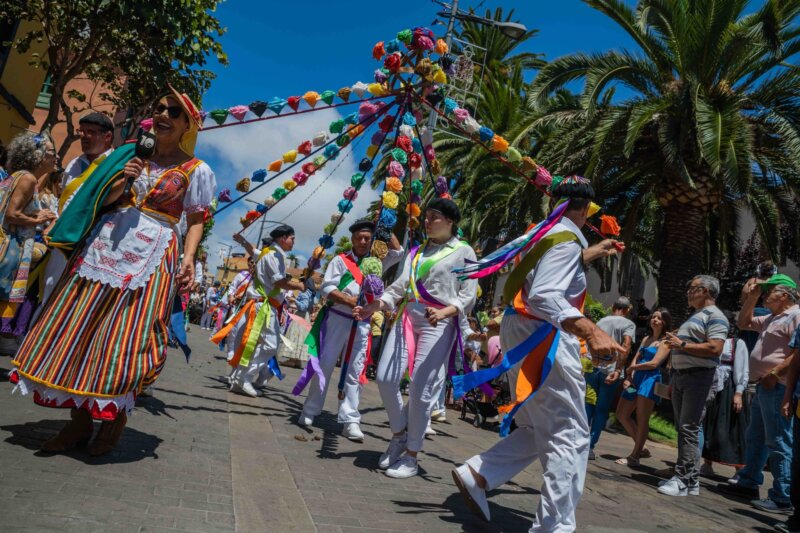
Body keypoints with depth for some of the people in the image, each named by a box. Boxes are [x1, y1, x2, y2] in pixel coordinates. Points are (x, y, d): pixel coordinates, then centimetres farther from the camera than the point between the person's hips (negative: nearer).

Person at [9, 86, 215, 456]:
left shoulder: (196, 171, 2)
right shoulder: (132, 155, 15)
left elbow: (195, 220, -1)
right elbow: (100, 202, 16)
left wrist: (188, 257, -17)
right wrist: (118, 185, -5)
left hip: (152, 255, -4)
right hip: (105, 244, 5)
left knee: (124, 337, -6)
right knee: (80, 328, 2)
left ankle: (114, 418, 13)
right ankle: (79, 420, 14)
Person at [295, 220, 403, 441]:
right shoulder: (340, 261, 0)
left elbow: (398, 252, 10)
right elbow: (327, 288, -6)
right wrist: (348, 300, -20)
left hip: (362, 324, 3)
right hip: (336, 319, -3)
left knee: (355, 371, 3)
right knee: (324, 364, 3)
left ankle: (350, 420, 6)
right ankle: (309, 411, 17)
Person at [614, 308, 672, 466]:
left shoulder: (665, 341, -1)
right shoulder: (646, 338, 20)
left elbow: (654, 363, -12)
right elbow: (636, 359, 12)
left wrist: (631, 368, -2)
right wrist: (629, 377, -3)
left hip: (650, 380, -8)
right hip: (636, 378, 8)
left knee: (642, 420, -7)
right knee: (622, 414, 10)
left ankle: (634, 456, 0)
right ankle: (641, 448, 22)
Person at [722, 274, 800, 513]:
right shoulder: (772, 319, 19)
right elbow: (744, 323, 32)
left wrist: (775, 373, -25)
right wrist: (750, 298, 20)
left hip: (778, 388, -10)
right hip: (764, 386, 11)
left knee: (778, 443, -6)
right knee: (755, 438, 17)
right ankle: (749, 483, 28)